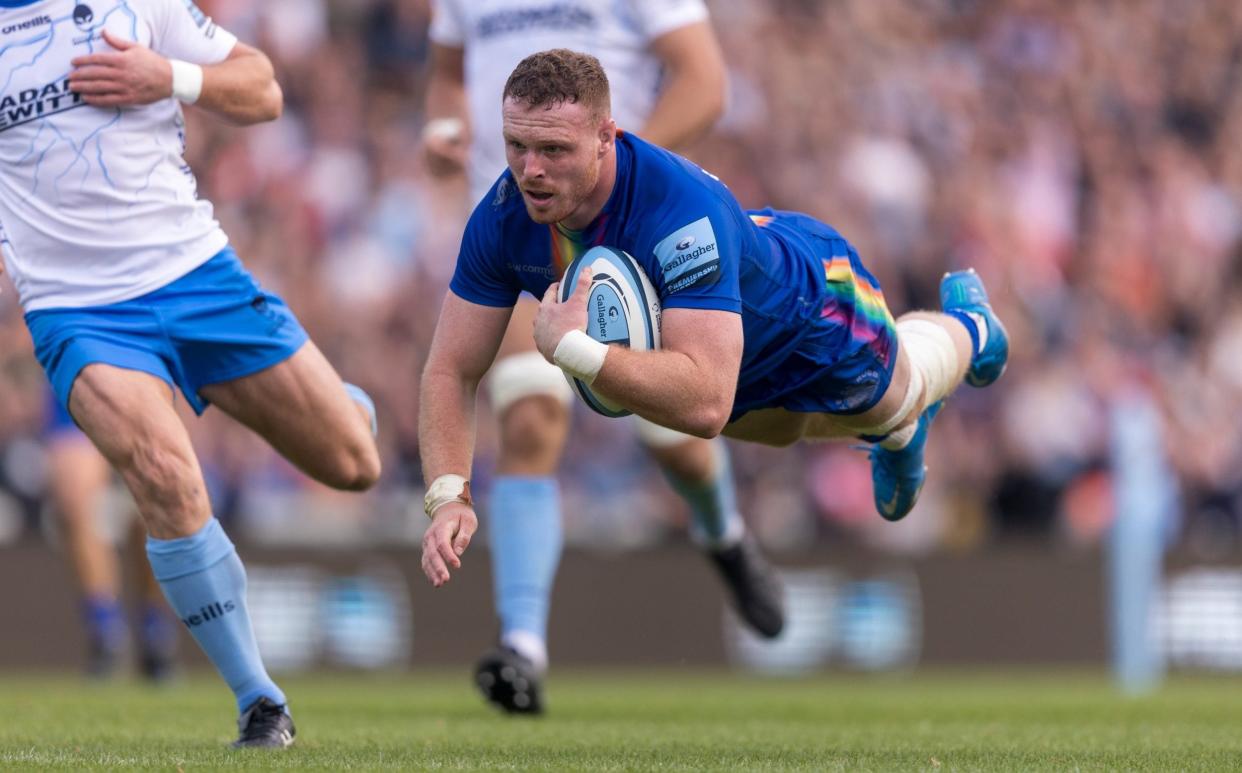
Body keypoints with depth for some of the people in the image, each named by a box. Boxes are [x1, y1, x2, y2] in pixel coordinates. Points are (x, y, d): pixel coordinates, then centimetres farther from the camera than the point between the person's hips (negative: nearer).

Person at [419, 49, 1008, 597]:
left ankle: (966, 327, 63)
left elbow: (705, 404, -57)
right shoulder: (504, 216, -33)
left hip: (814, 299, -5)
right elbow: (451, 371, -26)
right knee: (776, 428, 36)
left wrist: (568, 347, -61)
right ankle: (897, 437, 68)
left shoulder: (682, 209, -51)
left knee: (894, 402, 29)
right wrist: (449, 497, -42)